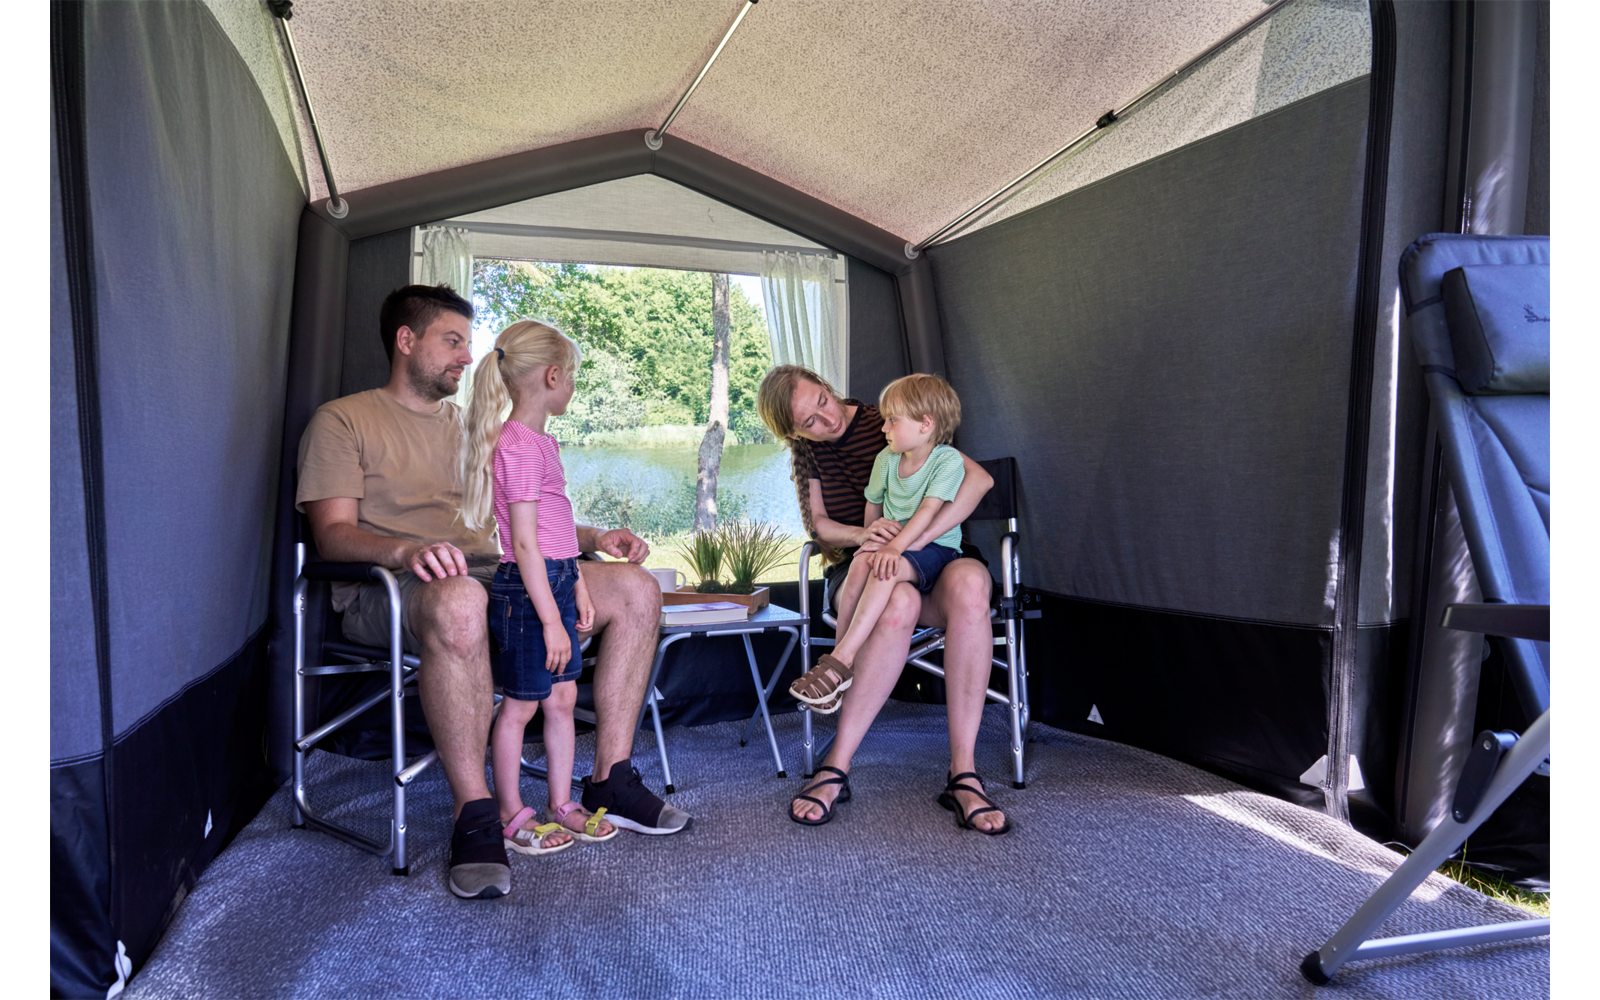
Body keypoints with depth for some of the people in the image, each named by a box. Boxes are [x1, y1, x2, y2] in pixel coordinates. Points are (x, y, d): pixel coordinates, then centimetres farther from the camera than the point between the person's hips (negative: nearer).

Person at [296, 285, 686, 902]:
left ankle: (609, 781, -6)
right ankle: (474, 817, -31)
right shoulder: (343, 420, 6)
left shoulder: (471, 426, 26)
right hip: (387, 591, -6)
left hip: (494, 576, 7)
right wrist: (406, 551, -29)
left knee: (637, 590, -8)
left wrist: (595, 539, 7)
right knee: (458, 601, -43)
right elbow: (332, 533, -8)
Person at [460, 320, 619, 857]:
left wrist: (579, 589, 17)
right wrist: (551, 619, -20)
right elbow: (524, 542, -20)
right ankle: (511, 816, 19)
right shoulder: (519, 446, -17)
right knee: (520, 705, 4)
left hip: (554, 582, 9)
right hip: (526, 590, -9)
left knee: (562, 696, 14)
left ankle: (562, 804, 26)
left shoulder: (540, 441, 14)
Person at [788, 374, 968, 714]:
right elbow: (873, 507, 18)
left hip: (935, 549, -5)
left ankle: (840, 659, -37)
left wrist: (895, 547, -32)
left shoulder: (948, 460, -10)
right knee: (861, 562, -30)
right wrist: (871, 544, 4)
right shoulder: (886, 458, 8)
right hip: (891, 546, 5)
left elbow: (928, 511, -22)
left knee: (889, 567, -36)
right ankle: (841, 654, -24)